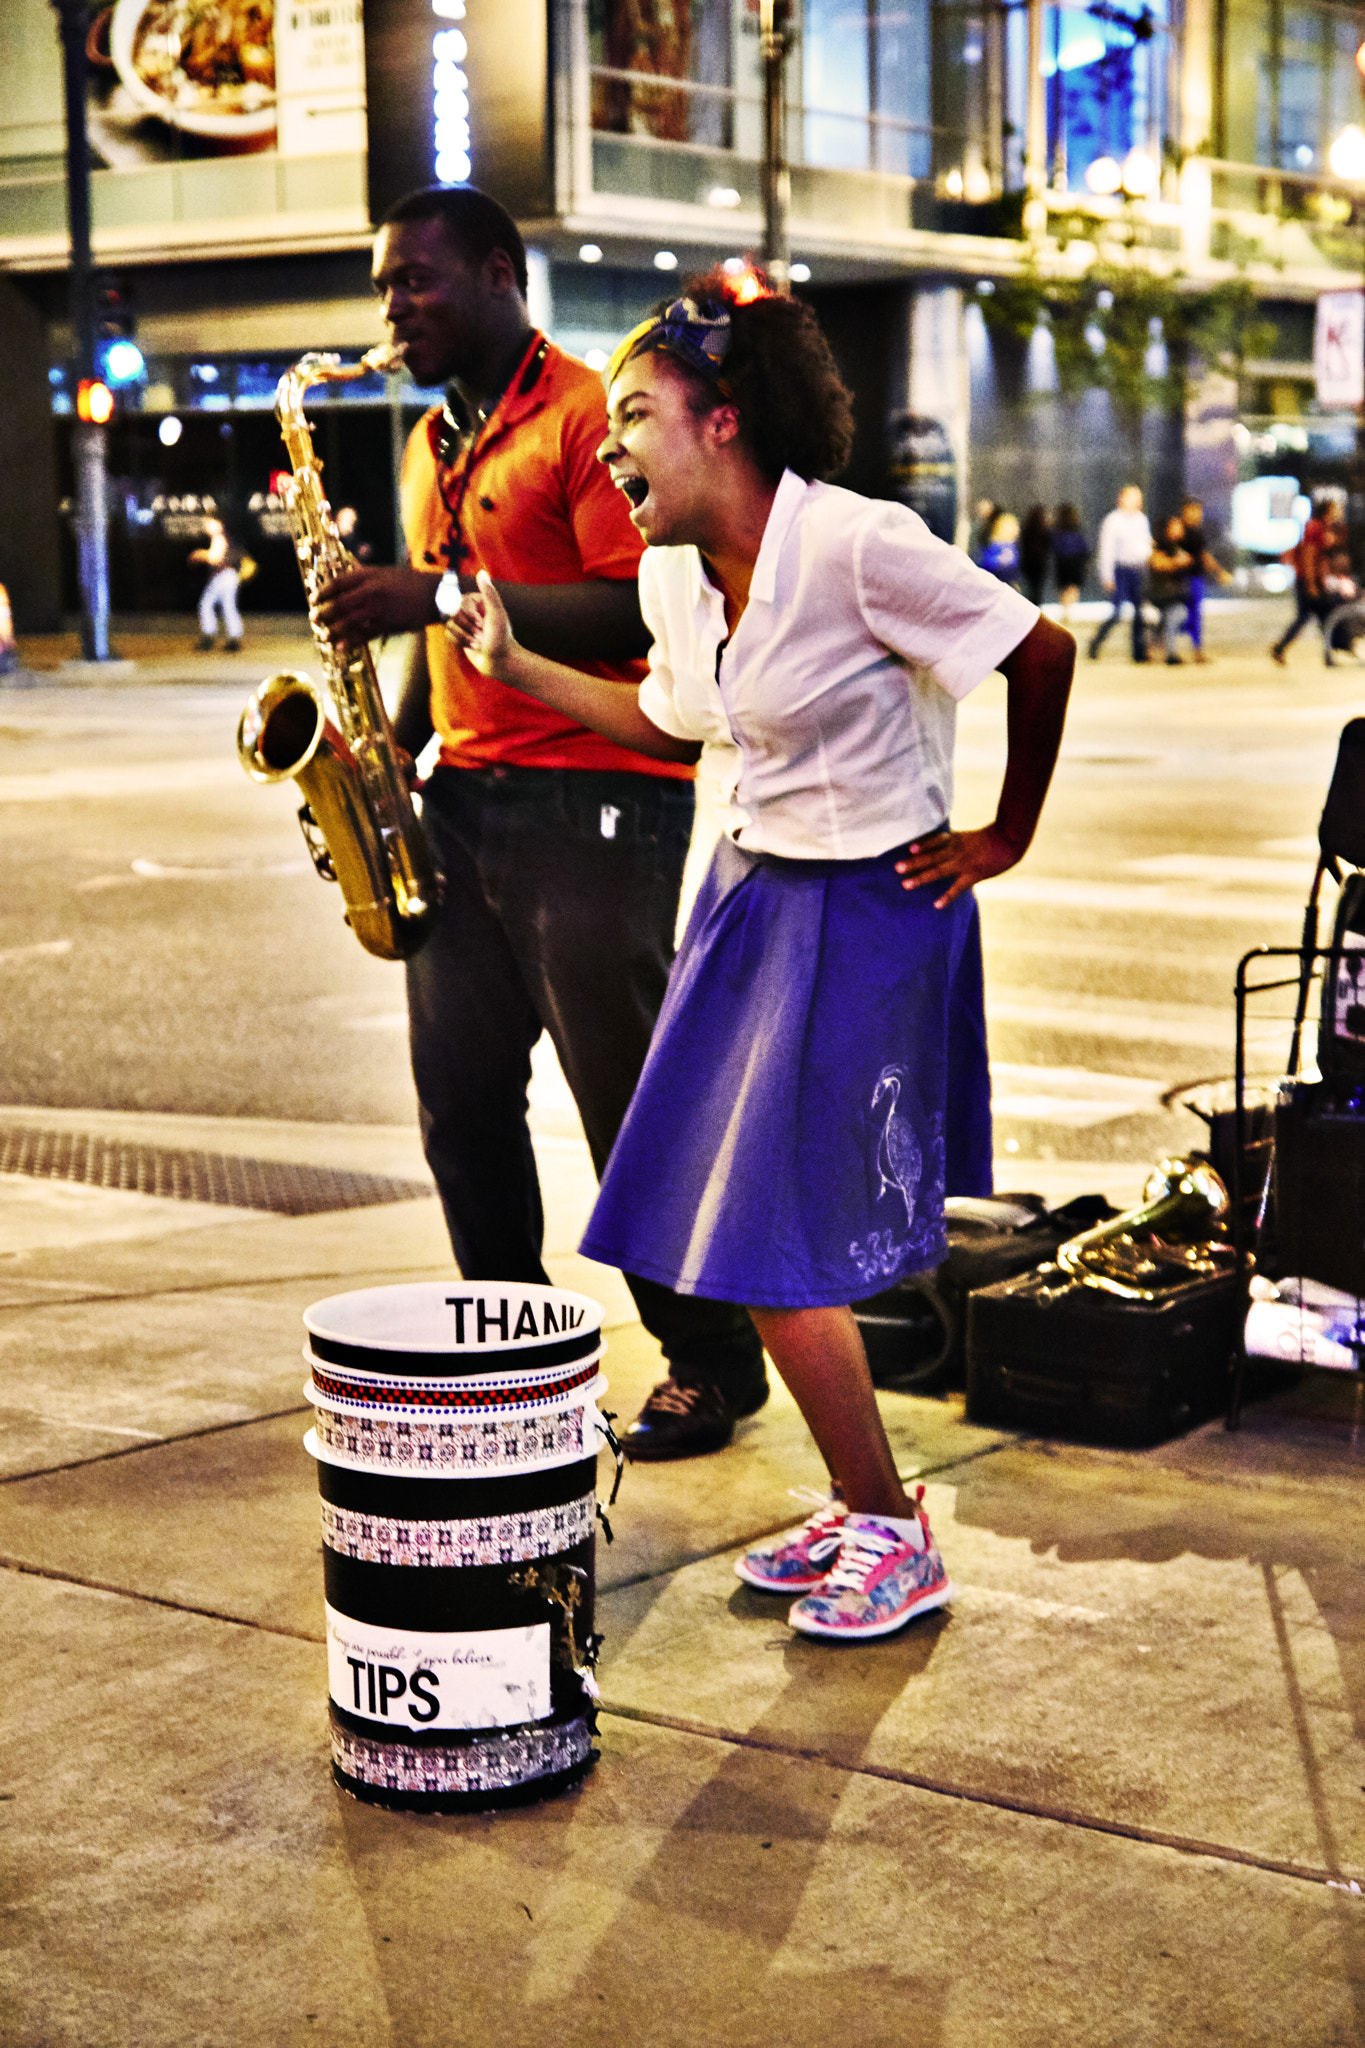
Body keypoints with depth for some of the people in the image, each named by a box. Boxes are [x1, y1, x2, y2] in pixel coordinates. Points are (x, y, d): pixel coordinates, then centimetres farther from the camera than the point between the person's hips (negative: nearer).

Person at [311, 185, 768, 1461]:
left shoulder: (586, 416, -9)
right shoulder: (433, 446, 19)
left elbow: (638, 610, -20)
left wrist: (440, 596, -23)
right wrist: (394, 741, 11)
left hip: (593, 805, -8)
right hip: (463, 802, 8)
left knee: (632, 1100, -2)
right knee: (459, 1092, 9)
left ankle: (712, 1363, 10)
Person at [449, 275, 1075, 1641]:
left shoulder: (854, 546, -20)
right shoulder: (672, 573, 4)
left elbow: (1042, 654, -14)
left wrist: (1006, 840, -7)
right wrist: (512, 665, 12)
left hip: (867, 910, -8)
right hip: (750, 894, 8)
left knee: (775, 1248, -7)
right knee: (732, 1227, 8)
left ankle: (897, 1541, 9)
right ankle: (858, 1508, 24)